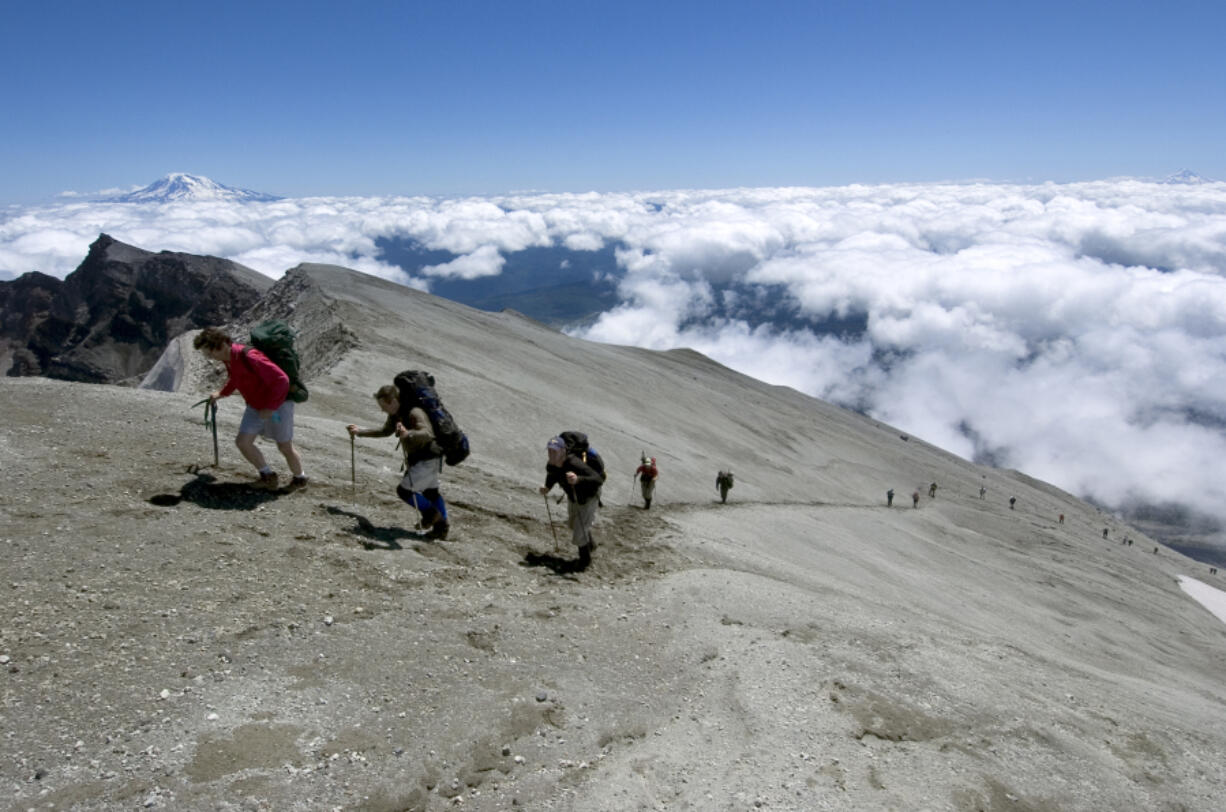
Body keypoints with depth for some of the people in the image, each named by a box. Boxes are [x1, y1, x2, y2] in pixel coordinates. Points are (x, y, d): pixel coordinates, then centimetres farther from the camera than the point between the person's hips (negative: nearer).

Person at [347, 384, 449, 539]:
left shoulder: (415, 413, -26)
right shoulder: (396, 415, 4)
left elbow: (428, 434, -41)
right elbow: (385, 431, 21)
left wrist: (408, 434, -58)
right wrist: (359, 432, 16)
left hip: (427, 460, -10)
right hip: (418, 458, 10)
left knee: (404, 490, -11)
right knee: (430, 492, 20)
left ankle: (430, 513, 10)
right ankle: (441, 525, 33)